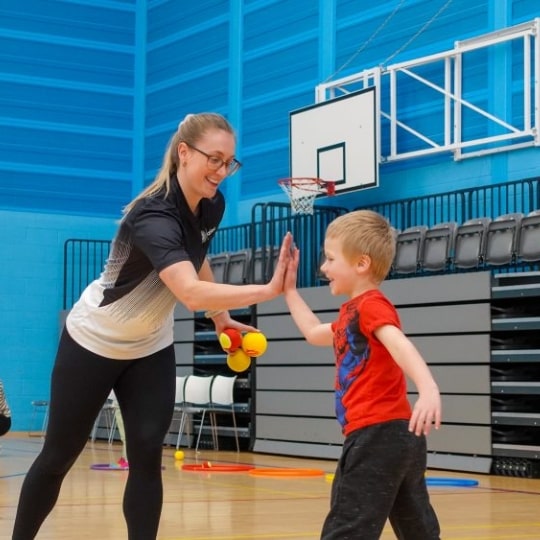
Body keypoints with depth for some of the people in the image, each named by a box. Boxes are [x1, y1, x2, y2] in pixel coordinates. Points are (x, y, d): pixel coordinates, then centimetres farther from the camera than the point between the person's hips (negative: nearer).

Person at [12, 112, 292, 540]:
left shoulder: (212, 206, -9)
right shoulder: (154, 215, -34)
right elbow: (191, 293, -49)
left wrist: (222, 319, 13)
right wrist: (268, 290, -53)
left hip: (151, 347, 6)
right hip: (94, 342, -6)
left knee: (147, 457, -4)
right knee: (58, 458, 5)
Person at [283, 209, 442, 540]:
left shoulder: (370, 305, -10)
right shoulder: (352, 313, 21)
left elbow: (399, 343, -30)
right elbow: (314, 333, 40)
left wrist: (428, 388, -47)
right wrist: (289, 289, 41)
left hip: (378, 435, -10)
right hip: (399, 437, 10)